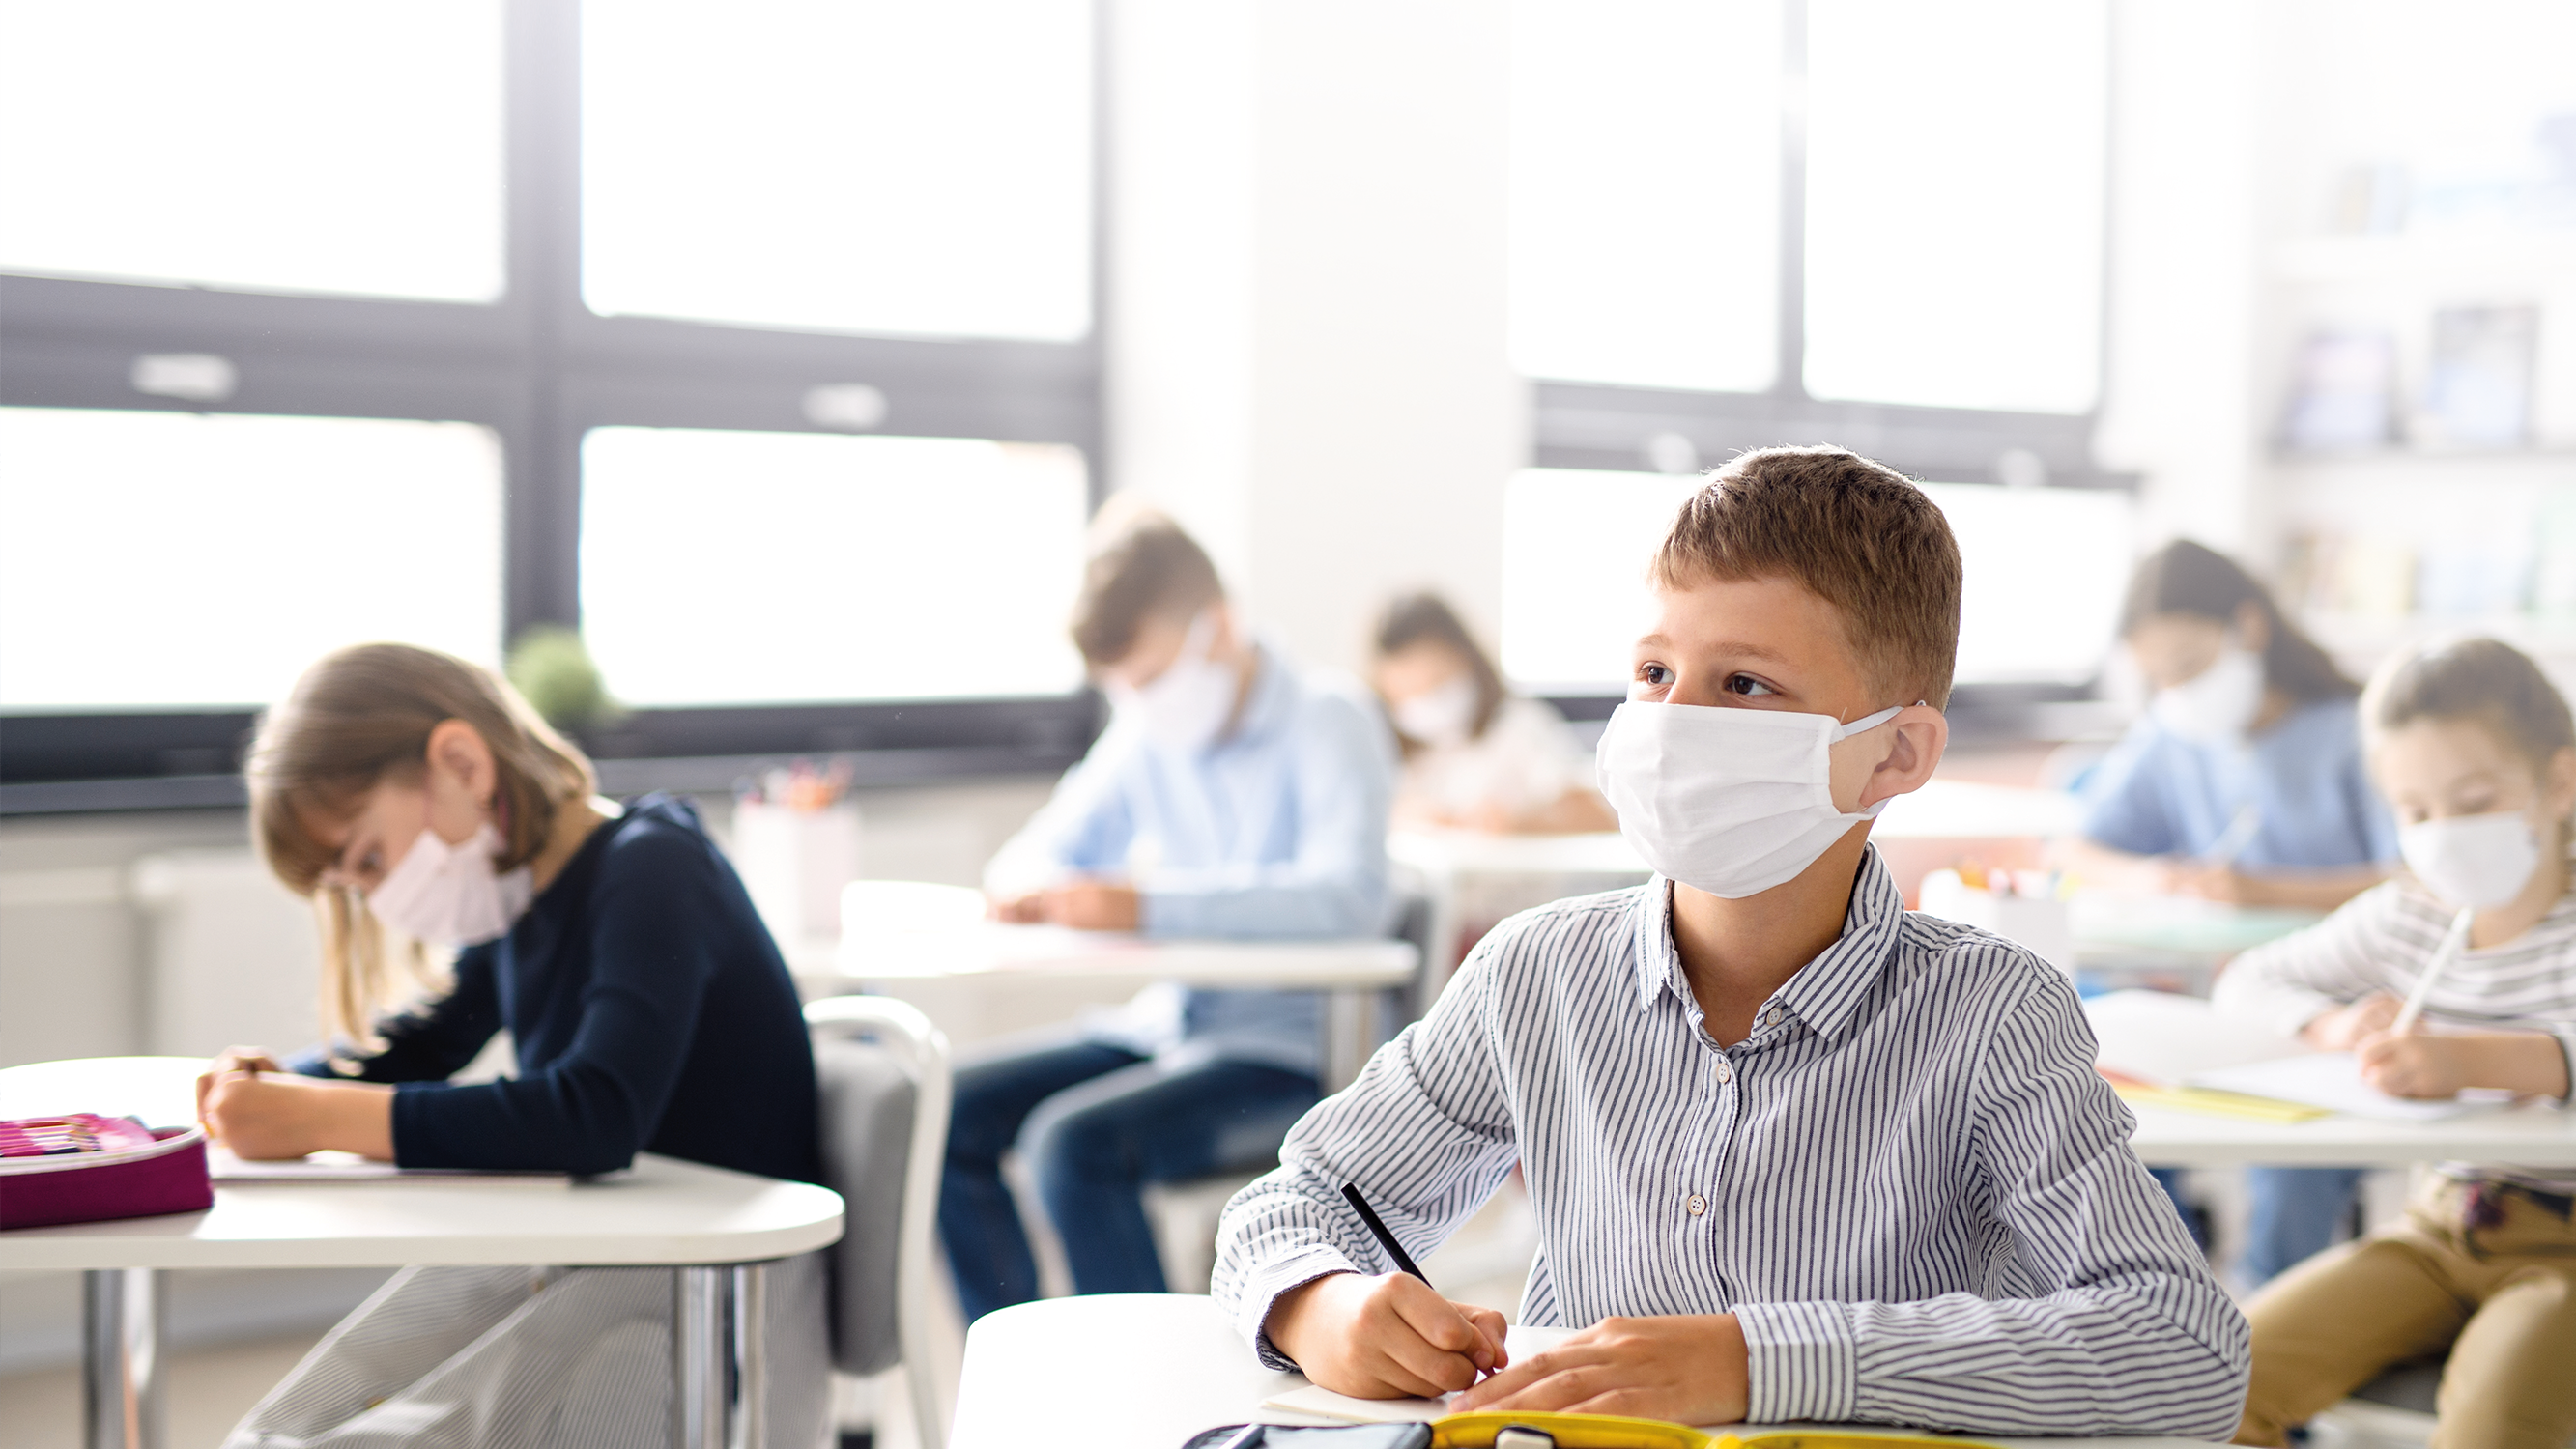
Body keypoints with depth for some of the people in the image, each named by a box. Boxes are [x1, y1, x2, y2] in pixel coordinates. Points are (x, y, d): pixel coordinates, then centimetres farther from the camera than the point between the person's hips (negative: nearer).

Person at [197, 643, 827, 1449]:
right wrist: (282, 1090, 4)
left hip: (720, 1315, -8)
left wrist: (327, 1117, -27)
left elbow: (598, 1118, -32)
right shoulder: (515, 907, 9)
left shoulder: (651, 874, -17)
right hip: (562, 1268, 9)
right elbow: (417, 1045, 27)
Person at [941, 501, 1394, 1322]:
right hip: (1170, 1024, 8)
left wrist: (1149, 904, -34)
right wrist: (1024, 885, -7)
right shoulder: (1149, 737, 10)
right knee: (951, 1114, -6)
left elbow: (1349, 895, -27)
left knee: (1075, 1139, -28)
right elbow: (1049, 848, 20)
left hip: (1293, 1048, -8)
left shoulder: (1326, 724, -10)